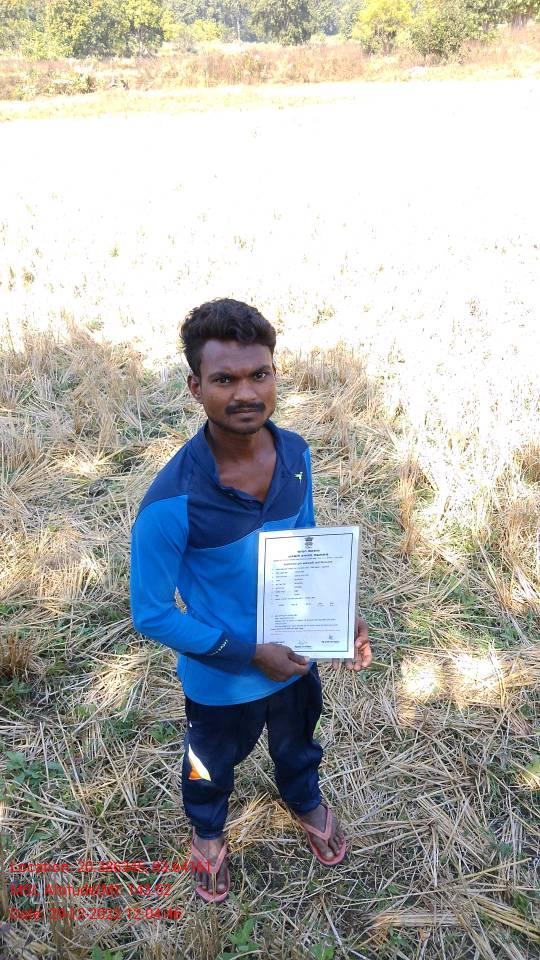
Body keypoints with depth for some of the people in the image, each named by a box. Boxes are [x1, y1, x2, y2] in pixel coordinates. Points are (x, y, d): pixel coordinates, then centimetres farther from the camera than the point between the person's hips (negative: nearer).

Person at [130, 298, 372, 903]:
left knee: (297, 743, 34)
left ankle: (304, 800, 68)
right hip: (221, 680, -4)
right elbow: (151, 614, -23)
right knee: (213, 767, 28)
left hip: (297, 657, 4)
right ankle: (207, 831, 62)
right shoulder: (172, 502, -35)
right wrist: (249, 654, -22)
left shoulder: (296, 454, -17)